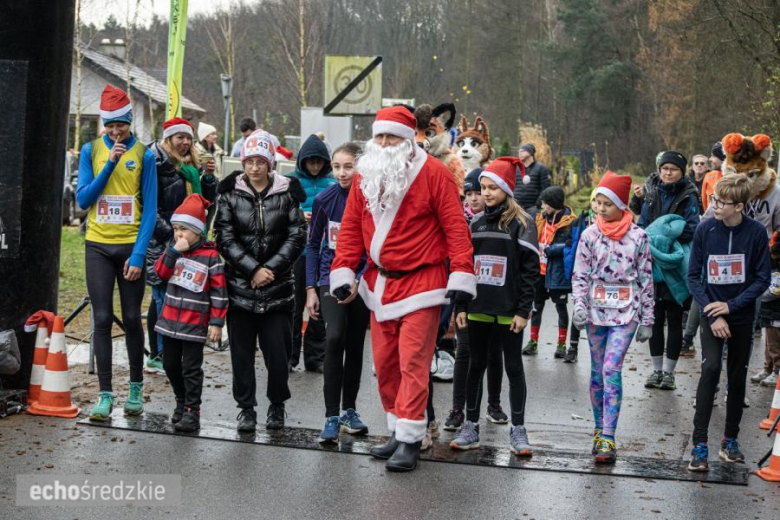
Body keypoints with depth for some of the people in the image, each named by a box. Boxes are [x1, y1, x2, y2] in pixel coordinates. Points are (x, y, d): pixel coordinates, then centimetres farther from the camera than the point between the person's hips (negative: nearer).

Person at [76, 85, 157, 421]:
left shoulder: (143, 155, -3)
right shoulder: (91, 150, 2)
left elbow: (150, 210, -5)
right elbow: (83, 199, -4)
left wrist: (138, 255, -12)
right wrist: (109, 164, -13)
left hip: (131, 246, -1)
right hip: (98, 246, 1)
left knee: (132, 318, 7)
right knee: (102, 319, 0)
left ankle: (136, 389, 21)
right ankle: (105, 394, 6)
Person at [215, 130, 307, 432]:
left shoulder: (287, 193, 2)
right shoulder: (230, 193, 2)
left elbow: (297, 237, -1)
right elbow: (224, 238, -3)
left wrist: (271, 268, -10)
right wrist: (252, 270, -11)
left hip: (277, 287, 0)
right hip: (240, 286, 1)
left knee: (277, 350, 0)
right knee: (242, 352, 4)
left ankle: (277, 404, 22)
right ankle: (246, 408, 18)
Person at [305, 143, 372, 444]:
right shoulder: (324, 200, -4)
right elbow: (313, 245, 5)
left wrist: (357, 282, -21)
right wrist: (311, 289, 2)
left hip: (361, 282, 1)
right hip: (331, 279, 0)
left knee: (355, 346, 10)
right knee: (334, 337, -21)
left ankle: (349, 410, 29)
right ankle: (331, 417, -17)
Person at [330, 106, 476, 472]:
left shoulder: (432, 173, -8)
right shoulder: (366, 175, 8)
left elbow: (455, 227, -9)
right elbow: (350, 228, 11)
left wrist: (461, 276, -15)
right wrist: (342, 272, 4)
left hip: (421, 283, -6)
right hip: (379, 283, 6)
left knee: (413, 362, -8)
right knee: (385, 363, 10)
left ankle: (409, 440, -3)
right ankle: (397, 431, 22)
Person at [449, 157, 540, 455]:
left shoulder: (521, 223, -4)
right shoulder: (476, 223, 10)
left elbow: (530, 269, -7)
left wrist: (523, 310, -12)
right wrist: (461, 306, 6)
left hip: (508, 312, -4)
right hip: (477, 310, 4)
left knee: (513, 368, 4)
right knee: (475, 366, 9)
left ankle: (518, 430, 12)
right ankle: (471, 428, 17)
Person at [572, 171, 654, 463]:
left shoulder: (638, 236, -1)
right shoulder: (590, 235, 3)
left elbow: (646, 279, 3)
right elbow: (580, 275, 2)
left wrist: (647, 319, 2)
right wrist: (579, 306, -14)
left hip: (625, 312, -2)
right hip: (596, 310, 3)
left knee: (612, 369, -14)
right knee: (598, 371, 9)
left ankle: (607, 438, -15)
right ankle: (599, 428, 22)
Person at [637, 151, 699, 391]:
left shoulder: (688, 197, -3)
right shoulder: (652, 194, 10)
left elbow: (690, 228, -13)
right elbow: (642, 225, 8)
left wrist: (665, 241, -24)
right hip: (653, 264, 4)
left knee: (674, 319, 4)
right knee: (655, 318, 9)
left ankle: (668, 371, 12)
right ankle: (657, 369, 18)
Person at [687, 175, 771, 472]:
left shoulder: (756, 233, -10)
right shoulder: (705, 230, -9)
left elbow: (763, 278, -5)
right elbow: (693, 275, -4)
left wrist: (731, 306, -13)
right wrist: (713, 314, -12)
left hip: (742, 316, 1)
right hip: (711, 315, -1)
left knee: (738, 377, 8)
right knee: (711, 369, -17)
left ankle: (730, 440, 23)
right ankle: (699, 444, -13)